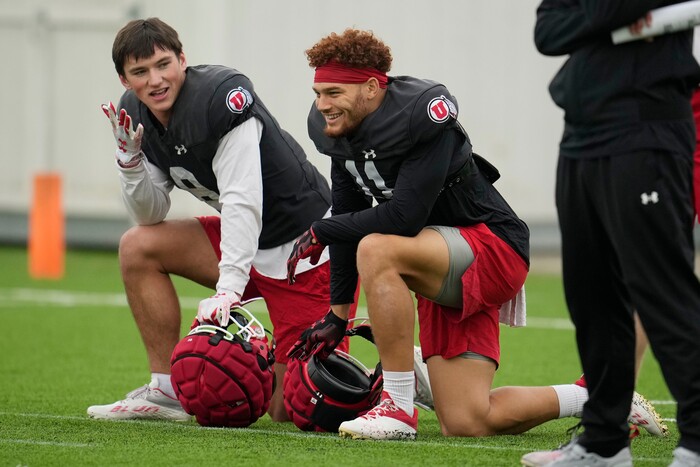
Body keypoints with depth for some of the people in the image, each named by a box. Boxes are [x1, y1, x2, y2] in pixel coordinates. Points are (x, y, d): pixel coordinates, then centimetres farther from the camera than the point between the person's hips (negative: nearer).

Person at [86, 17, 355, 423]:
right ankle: (166, 392, 1)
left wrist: (229, 287, -37)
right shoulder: (135, 114, 0)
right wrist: (130, 158, -15)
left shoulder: (225, 93, -23)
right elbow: (150, 215, 3)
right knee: (139, 246, -4)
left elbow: (242, 199, -30)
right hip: (247, 241, 8)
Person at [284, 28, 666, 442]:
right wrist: (337, 316, 12)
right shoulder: (340, 131, 3)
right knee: (467, 424, 2)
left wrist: (320, 232, -19)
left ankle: (399, 408, -26)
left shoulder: (420, 115, -22)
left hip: (492, 249, -9)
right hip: (444, 273, 9)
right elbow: (352, 223, 11)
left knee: (377, 251, -33)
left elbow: (404, 217, -29)